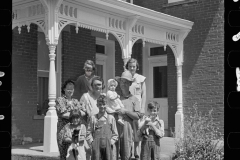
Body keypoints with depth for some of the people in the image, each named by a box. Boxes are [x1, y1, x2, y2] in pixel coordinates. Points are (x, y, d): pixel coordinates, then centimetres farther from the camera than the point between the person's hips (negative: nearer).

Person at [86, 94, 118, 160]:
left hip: (107, 147, 1)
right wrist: (91, 141, -2)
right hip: (96, 146, -1)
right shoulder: (93, 118, 8)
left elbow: (115, 134, 10)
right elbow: (89, 132, 10)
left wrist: (111, 142, -1)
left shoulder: (111, 118, 8)